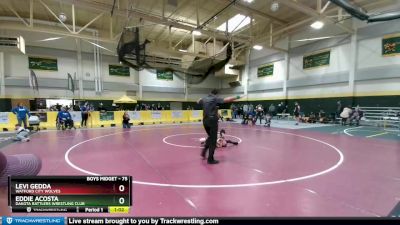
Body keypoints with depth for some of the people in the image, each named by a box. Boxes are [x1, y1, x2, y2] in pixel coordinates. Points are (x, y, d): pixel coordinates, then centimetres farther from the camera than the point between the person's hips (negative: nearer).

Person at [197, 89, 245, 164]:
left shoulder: (204, 99, 13)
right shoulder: (215, 98, -5)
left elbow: (198, 102, 34)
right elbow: (226, 100, -17)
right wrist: (237, 97, -13)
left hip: (205, 120, 7)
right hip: (212, 120, -7)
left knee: (210, 137, 27)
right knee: (213, 140, 2)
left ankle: (204, 151, 23)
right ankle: (210, 159, 6)